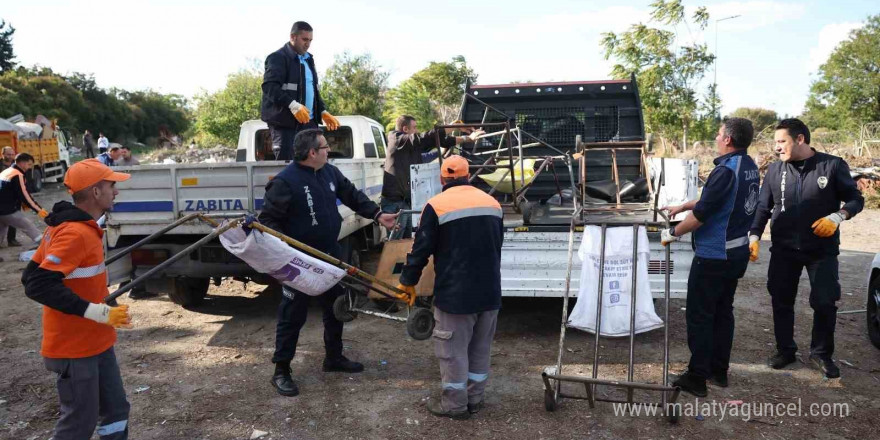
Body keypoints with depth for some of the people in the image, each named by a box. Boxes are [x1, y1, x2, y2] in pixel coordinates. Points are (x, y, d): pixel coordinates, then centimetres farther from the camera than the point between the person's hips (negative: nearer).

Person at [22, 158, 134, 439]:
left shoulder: (67, 227, 8)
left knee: (116, 410, 16)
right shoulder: (76, 233, -22)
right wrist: (97, 312, -27)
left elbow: (32, 277, 11)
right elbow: (38, 285, -28)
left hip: (94, 343, 9)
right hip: (75, 348, -9)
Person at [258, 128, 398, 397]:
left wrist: (377, 215, 5)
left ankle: (334, 358, 36)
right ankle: (281, 371, 16)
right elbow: (268, 220, -17)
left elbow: (353, 196, 14)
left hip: (330, 254, 8)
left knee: (336, 307, 18)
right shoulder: (285, 181, -19)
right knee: (293, 315, 1)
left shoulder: (330, 173, 3)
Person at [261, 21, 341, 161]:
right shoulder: (278, 58, -4)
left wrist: (323, 112, 16)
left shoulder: (308, 59, 22)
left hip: (308, 122, 7)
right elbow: (269, 86, -18)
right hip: (285, 123, -7)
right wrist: (292, 105, -30)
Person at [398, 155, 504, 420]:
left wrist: (408, 281, 6)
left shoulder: (437, 205, -11)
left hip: (455, 293, -6)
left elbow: (421, 250, -8)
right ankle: (474, 398, 30)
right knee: (480, 348, 18)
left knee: (453, 350, 8)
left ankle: (455, 404, 18)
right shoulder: (492, 203, 8)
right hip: (490, 291, 6)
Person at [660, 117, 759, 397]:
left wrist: (674, 233, -8)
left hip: (713, 256, -9)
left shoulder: (726, 170, -22)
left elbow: (702, 214, -22)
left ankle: (697, 378, 6)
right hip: (736, 253, 9)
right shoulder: (750, 167, 8)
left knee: (699, 316, 0)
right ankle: (719, 371, 27)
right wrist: (682, 207, 24)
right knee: (722, 311, 17)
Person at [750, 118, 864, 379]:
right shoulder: (775, 170, 1)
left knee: (825, 302, -1)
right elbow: (763, 207, 5)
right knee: (781, 302, 8)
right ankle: (785, 350, 26)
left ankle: (821, 353, 21)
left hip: (823, 250, -2)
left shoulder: (833, 165, -6)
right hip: (783, 250, 3)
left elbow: (856, 200, -2)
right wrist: (754, 236, -7)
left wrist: (837, 217, -21)